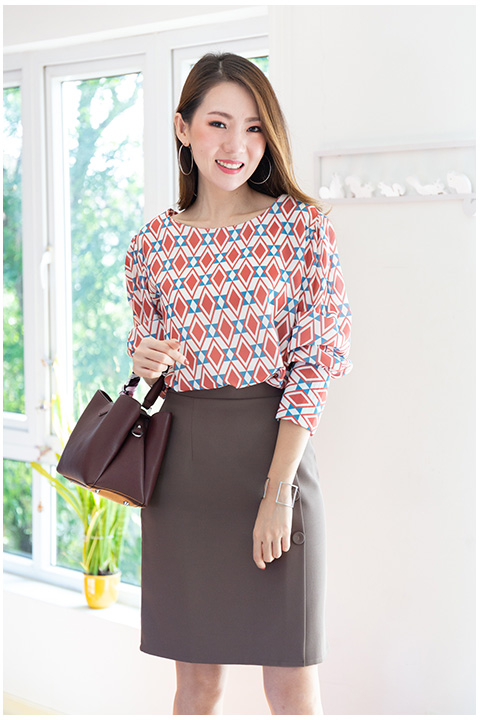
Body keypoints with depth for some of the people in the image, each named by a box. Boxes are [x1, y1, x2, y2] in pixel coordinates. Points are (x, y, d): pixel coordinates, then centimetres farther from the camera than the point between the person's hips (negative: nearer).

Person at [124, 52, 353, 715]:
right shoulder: (154, 242, 7)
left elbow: (316, 362, -7)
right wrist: (143, 360, -7)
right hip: (178, 461, 3)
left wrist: (277, 492, -14)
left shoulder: (302, 225, -3)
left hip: (272, 450, -3)